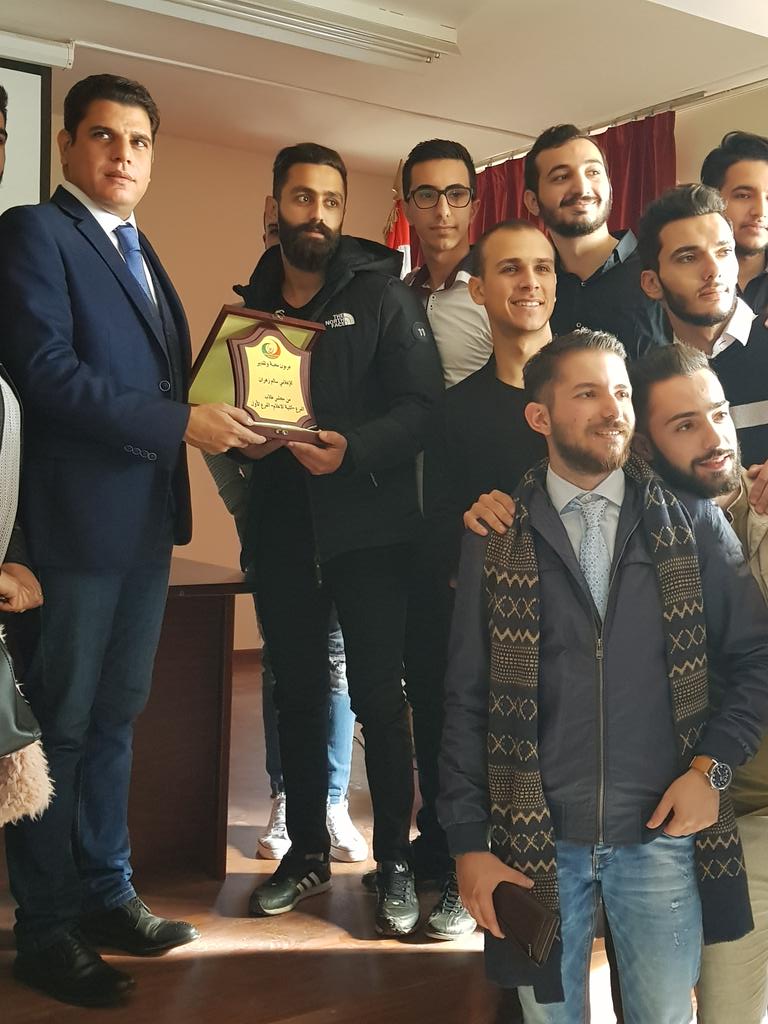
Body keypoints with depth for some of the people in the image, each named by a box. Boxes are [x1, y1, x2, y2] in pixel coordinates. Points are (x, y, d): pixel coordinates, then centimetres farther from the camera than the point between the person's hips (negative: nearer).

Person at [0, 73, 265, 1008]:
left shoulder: (142, 255, 19)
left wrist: (219, 421, 0)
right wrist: (181, 422, -21)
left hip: (147, 520, 8)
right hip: (76, 521, -8)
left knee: (113, 718, 16)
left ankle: (104, 894, 30)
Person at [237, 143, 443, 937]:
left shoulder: (382, 295, -2)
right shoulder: (254, 300, 12)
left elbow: (421, 405, -10)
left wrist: (353, 447, -25)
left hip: (368, 528, -4)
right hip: (280, 529, 4)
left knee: (378, 697, 1)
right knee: (297, 692, 12)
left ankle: (395, 861, 15)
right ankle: (306, 852, 26)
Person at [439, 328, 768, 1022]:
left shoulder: (695, 523, 1)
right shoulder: (496, 538, -1)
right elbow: (467, 698, -1)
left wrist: (712, 765, -8)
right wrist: (469, 842, -3)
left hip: (661, 835, 1)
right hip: (537, 841, 0)